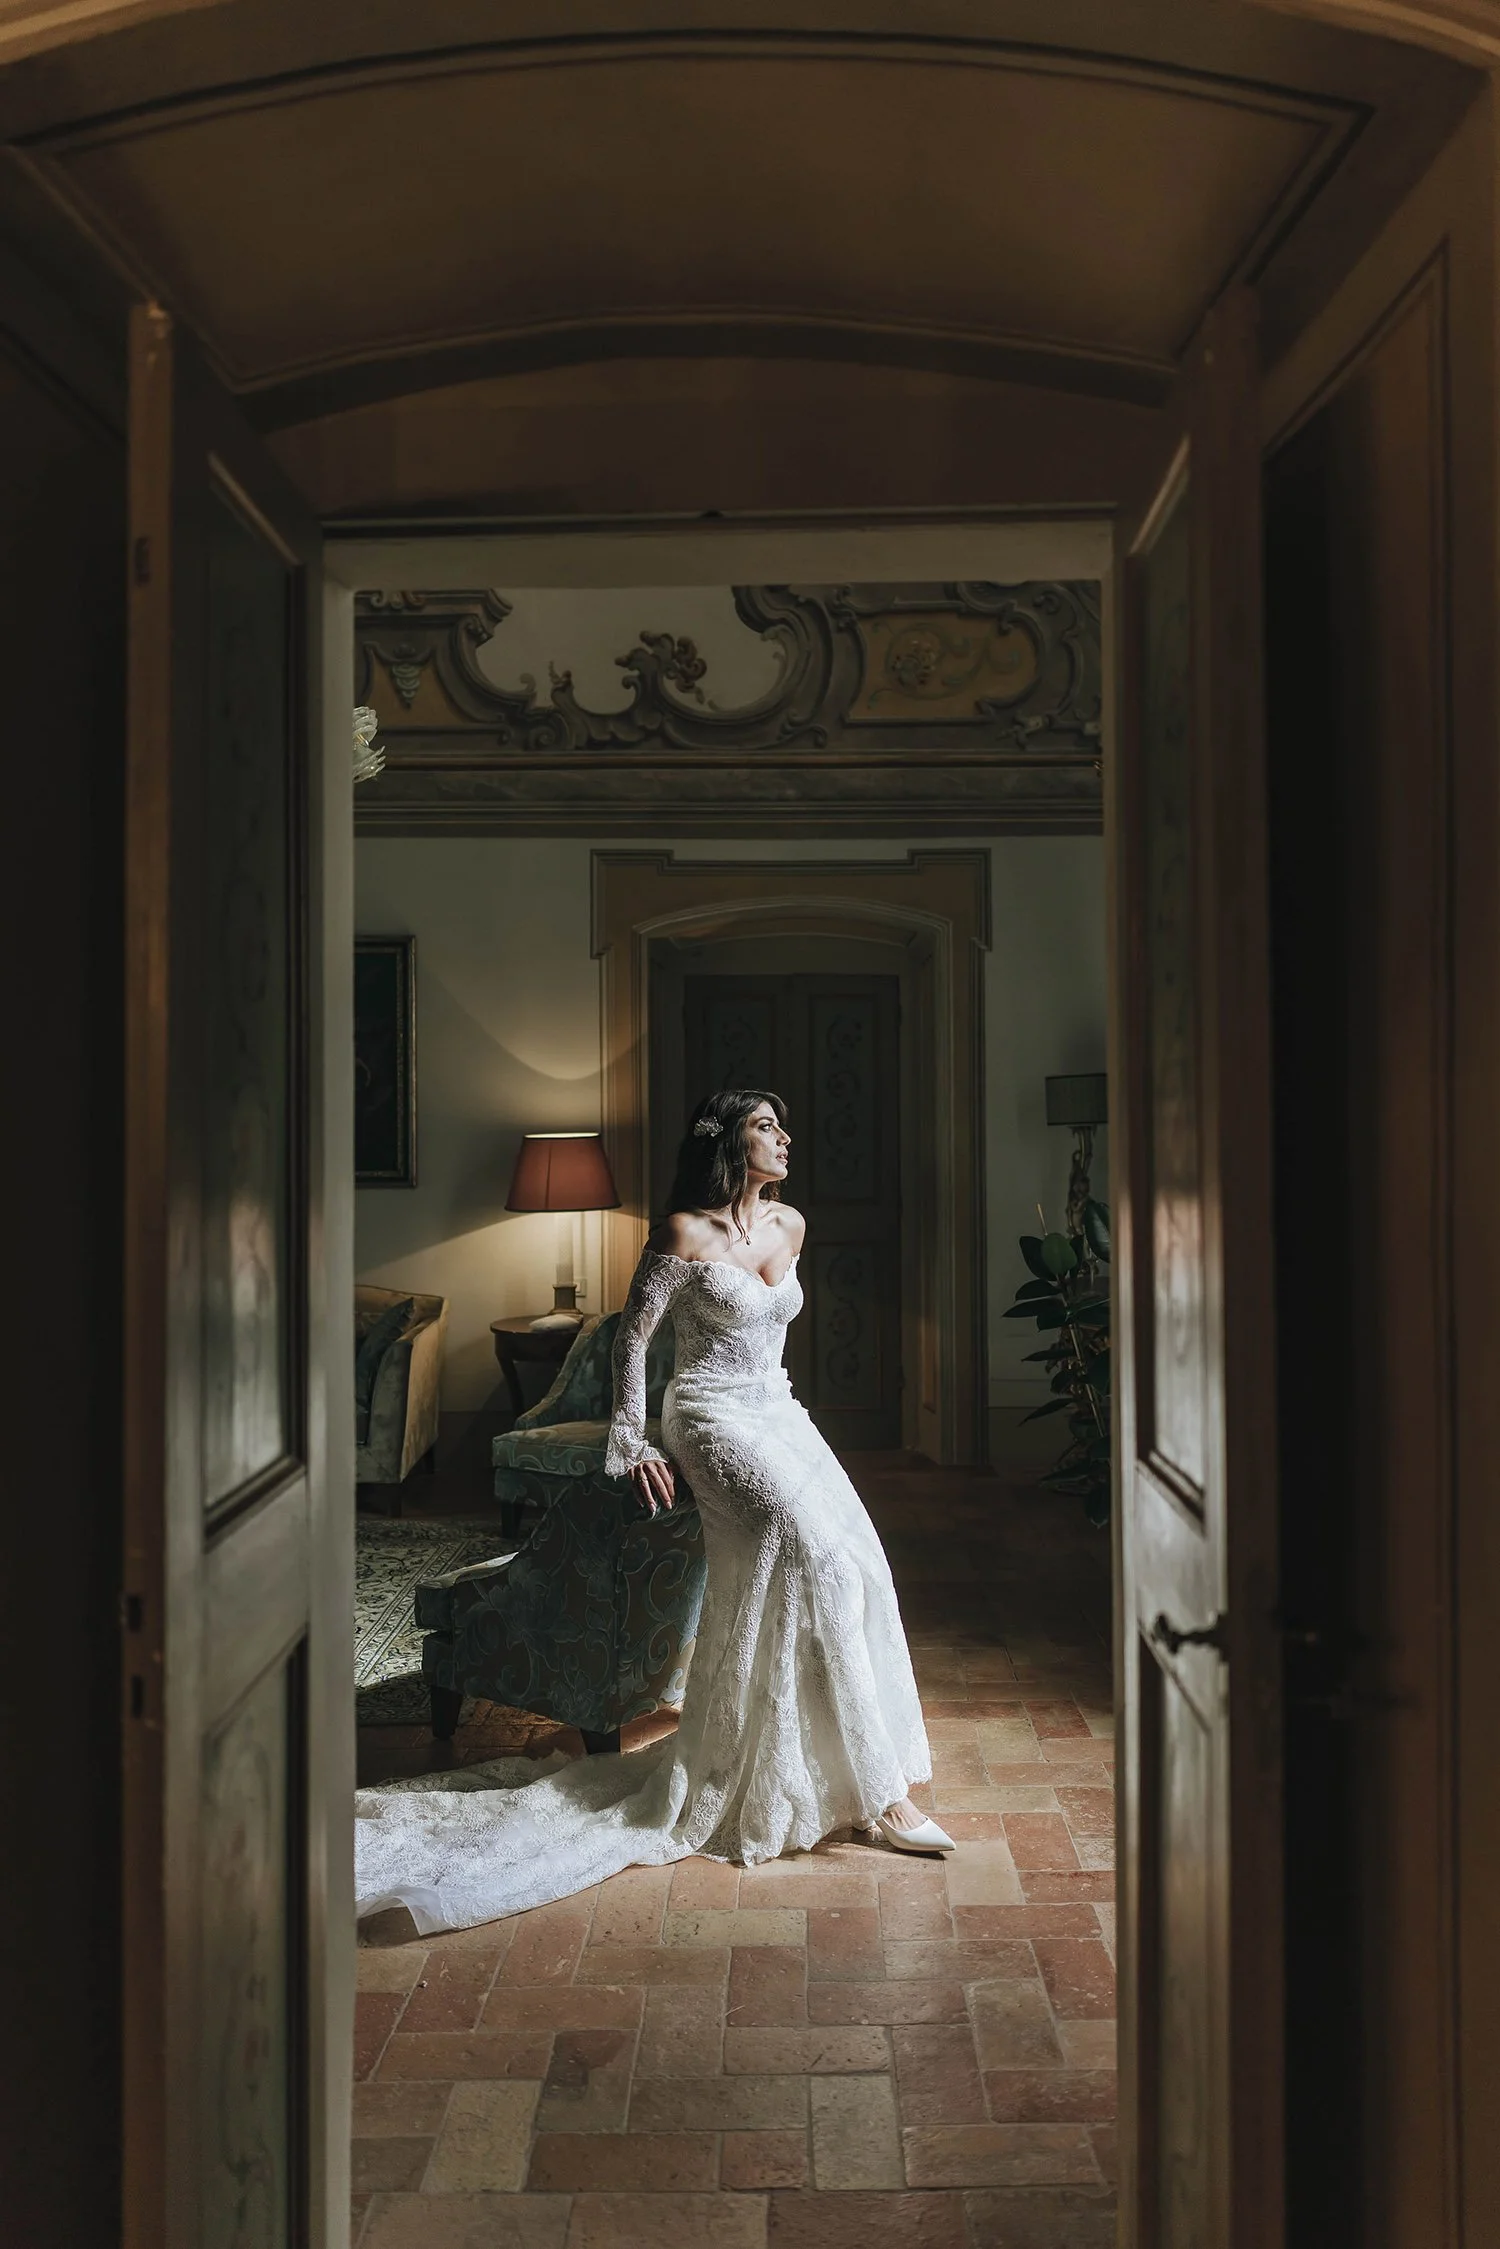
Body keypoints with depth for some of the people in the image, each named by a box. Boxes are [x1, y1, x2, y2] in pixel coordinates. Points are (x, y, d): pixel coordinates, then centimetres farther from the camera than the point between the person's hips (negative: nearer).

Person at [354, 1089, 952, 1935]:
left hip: (779, 1413, 8)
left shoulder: (790, 1224, 8)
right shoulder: (685, 1234, -13)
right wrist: (633, 1443, -9)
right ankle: (878, 1789, -12)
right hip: (715, 1419, -8)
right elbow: (632, 1335, -8)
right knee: (815, 1556, -20)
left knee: (853, 1555, -3)